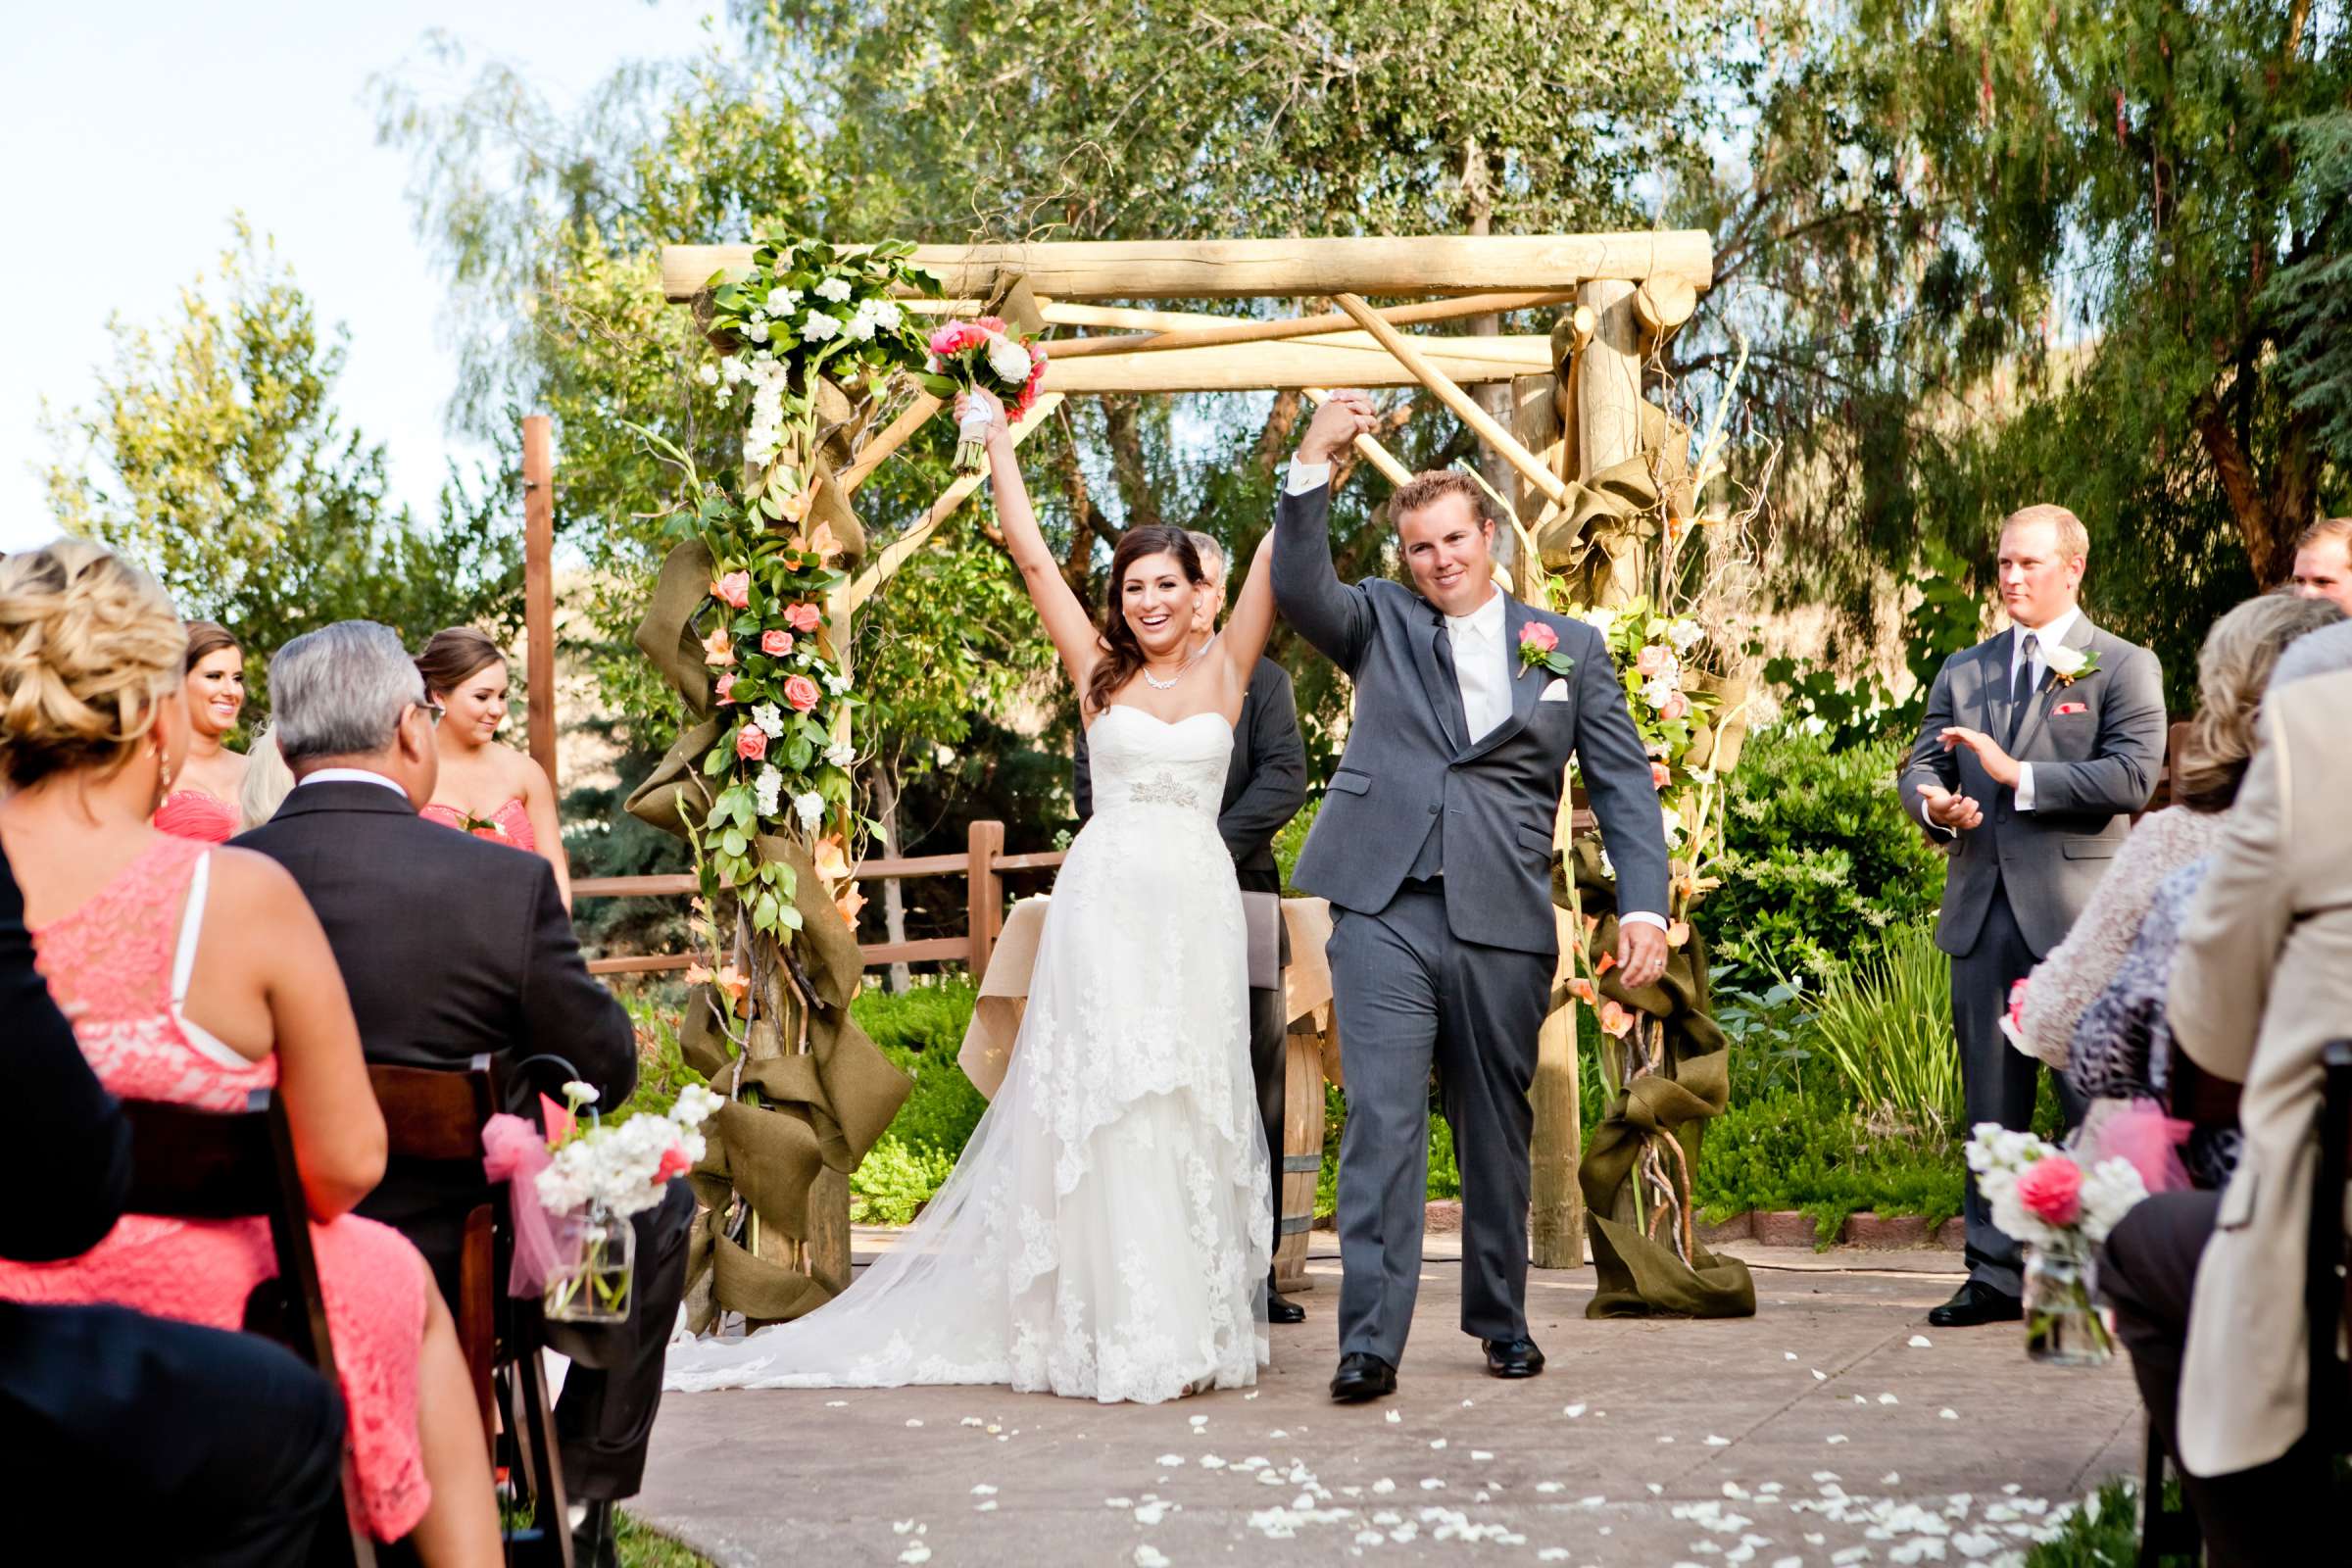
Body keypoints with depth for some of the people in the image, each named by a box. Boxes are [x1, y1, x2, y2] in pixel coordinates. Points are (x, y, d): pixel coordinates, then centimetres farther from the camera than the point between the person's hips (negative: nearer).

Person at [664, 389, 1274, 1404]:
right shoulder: (1097, 672, 7)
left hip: (1198, 908, 1)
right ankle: (1115, 1329, -1)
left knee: (1194, 1104, 4)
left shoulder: (1224, 670, 9)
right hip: (1107, 900, -1)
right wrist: (998, 439, 7)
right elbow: (1029, 553, 6)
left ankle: (1192, 1323, 9)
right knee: (1102, 1107, -4)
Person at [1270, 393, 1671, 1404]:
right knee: (1382, 1122, -10)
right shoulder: (1381, 624, 11)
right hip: (1385, 911, -1)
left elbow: (1622, 782, 8)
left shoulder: (1569, 646, 12)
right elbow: (1300, 588, -9)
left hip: (1504, 921, 1)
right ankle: (1370, 1340, -10)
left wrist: (1643, 905, -5)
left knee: (1497, 1128, 12)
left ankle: (1501, 1318, 28)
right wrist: (1313, 467, -22)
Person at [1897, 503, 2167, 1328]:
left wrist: (2018, 776, -15)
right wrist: (1934, 803, -8)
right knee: (1990, 1105, 7)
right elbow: (1920, 766, 15)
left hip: (2077, 914, -5)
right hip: (1982, 911, 5)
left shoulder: (2123, 667, 2)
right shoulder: (1963, 671, 17)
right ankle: (1996, 1273, 13)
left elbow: (2133, 776, -11)